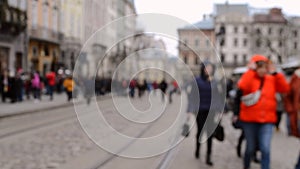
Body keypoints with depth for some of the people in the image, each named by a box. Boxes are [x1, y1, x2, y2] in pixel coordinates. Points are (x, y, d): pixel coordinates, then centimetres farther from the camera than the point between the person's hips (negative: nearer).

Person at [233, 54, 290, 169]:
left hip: (267, 120, 2)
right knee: (250, 148, 11)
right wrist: (251, 70, -18)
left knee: (265, 149, -10)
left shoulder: (272, 79, 7)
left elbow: (285, 89, -4)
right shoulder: (249, 77, -3)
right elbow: (243, 86, -26)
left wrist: (275, 73, -7)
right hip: (250, 119, -1)